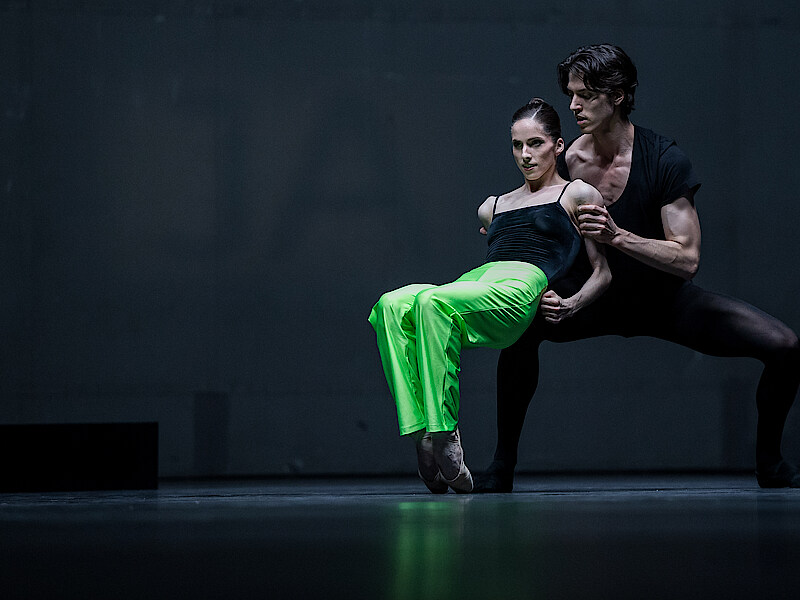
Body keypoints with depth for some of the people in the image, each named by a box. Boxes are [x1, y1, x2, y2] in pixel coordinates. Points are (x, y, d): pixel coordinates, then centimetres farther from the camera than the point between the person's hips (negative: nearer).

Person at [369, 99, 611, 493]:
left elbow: (603, 271, 14)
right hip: (471, 287, 6)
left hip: (520, 290, -6)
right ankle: (422, 434, -37)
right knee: (391, 306, -28)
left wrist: (572, 305, -3)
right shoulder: (493, 206, 34)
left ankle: (444, 436, -39)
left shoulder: (577, 195, 18)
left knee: (433, 302, -37)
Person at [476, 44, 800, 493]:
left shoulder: (665, 160, -20)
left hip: (664, 298, -1)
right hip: (600, 296, 1)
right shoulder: (568, 162, -11)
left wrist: (618, 236, -38)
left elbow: (687, 260, -24)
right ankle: (503, 466, -17)